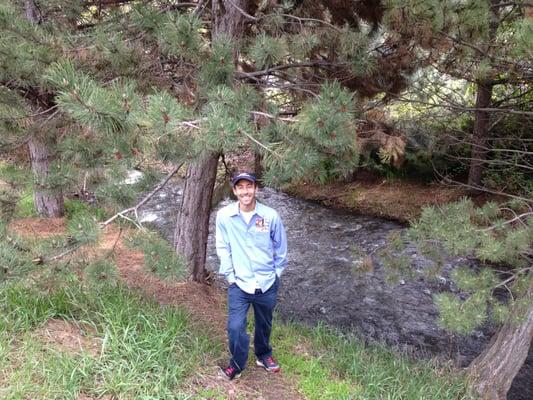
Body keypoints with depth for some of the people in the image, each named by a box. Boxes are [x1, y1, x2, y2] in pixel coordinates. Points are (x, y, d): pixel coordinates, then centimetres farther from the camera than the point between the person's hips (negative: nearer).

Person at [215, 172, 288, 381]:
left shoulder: (271, 216, -12)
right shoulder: (224, 216, -12)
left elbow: (281, 247, 2)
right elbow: (223, 248, -3)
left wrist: (276, 273, 6)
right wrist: (229, 275, -4)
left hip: (267, 283, 1)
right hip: (239, 283, -1)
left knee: (264, 324, 19)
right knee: (235, 327, -7)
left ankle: (263, 355, 47)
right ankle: (237, 364, 20)